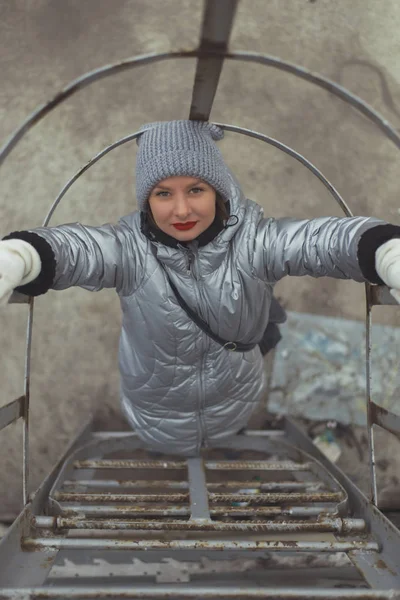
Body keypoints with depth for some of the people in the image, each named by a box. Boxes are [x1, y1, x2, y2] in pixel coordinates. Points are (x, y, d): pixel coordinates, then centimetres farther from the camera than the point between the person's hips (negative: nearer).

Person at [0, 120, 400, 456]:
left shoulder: (250, 241, -24)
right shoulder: (129, 247, -26)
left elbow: (324, 240, -42)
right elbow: (72, 248, -47)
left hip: (239, 412, 0)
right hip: (155, 421, 0)